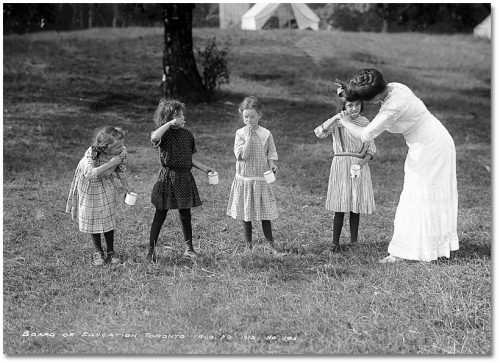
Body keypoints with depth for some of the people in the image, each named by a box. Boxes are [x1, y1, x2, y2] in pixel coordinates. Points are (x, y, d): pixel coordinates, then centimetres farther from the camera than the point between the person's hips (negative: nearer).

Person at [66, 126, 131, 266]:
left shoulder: (122, 151, -25)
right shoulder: (91, 153, -40)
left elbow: (121, 169, -4)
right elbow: (90, 173, -53)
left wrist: (125, 186, -3)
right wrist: (110, 163, -53)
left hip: (106, 184, 3)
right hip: (89, 185, -3)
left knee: (108, 217, 3)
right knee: (92, 218, 5)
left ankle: (110, 252, 16)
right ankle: (98, 251, 22)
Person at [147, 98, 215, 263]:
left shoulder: (187, 134, 8)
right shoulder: (164, 134, -9)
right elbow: (154, 138, -35)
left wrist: (204, 168, 9)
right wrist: (170, 124, -32)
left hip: (185, 177, 5)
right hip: (167, 177, -5)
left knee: (185, 214, 10)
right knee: (160, 215, -1)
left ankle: (189, 248, 21)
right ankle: (151, 250, 7)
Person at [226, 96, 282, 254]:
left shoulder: (266, 134, 0)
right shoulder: (240, 133, -4)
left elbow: (271, 154, 5)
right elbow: (242, 156, -16)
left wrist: (272, 166, -15)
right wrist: (249, 137, -20)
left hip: (262, 179, 0)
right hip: (244, 179, 0)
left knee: (265, 214, 4)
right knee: (246, 215, 7)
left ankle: (271, 245, 14)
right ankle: (249, 246, 19)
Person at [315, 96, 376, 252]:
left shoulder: (365, 123, 4)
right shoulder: (337, 121, -2)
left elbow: (371, 148, 5)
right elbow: (319, 133, -18)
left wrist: (362, 163, -11)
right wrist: (335, 118, -25)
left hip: (359, 166, 2)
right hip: (340, 165, -2)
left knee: (356, 206, 4)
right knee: (340, 206, -5)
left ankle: (354, 241, 12)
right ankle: (335, 242, -1)